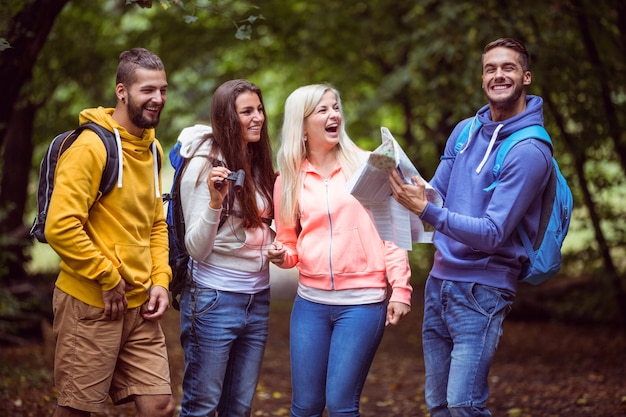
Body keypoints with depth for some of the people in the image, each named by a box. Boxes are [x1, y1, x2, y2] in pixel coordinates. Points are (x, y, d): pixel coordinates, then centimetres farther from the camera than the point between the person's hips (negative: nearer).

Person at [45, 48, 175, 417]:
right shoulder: (91, 147, -15)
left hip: (139, 305, 7)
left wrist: (160, 281, 5)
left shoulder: (152, 149, 10)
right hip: (91, 304, -7)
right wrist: (108, 279, -15)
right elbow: (61, 227, -21)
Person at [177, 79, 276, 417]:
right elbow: (196, 248, -15)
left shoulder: (259, 166, 7)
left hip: (257, 298, 6)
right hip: (214, 299, -6)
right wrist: (215, 201, -28)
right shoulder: (204, 164, -12)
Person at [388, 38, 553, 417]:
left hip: (483, 289, -7)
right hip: (440, 280, 7)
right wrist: (408, 189, -9)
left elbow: (492, 234, -19)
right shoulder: (465, 131, 9)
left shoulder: (530, 151, -13)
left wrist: (426, 210, -28)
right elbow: (437, 194, 12)